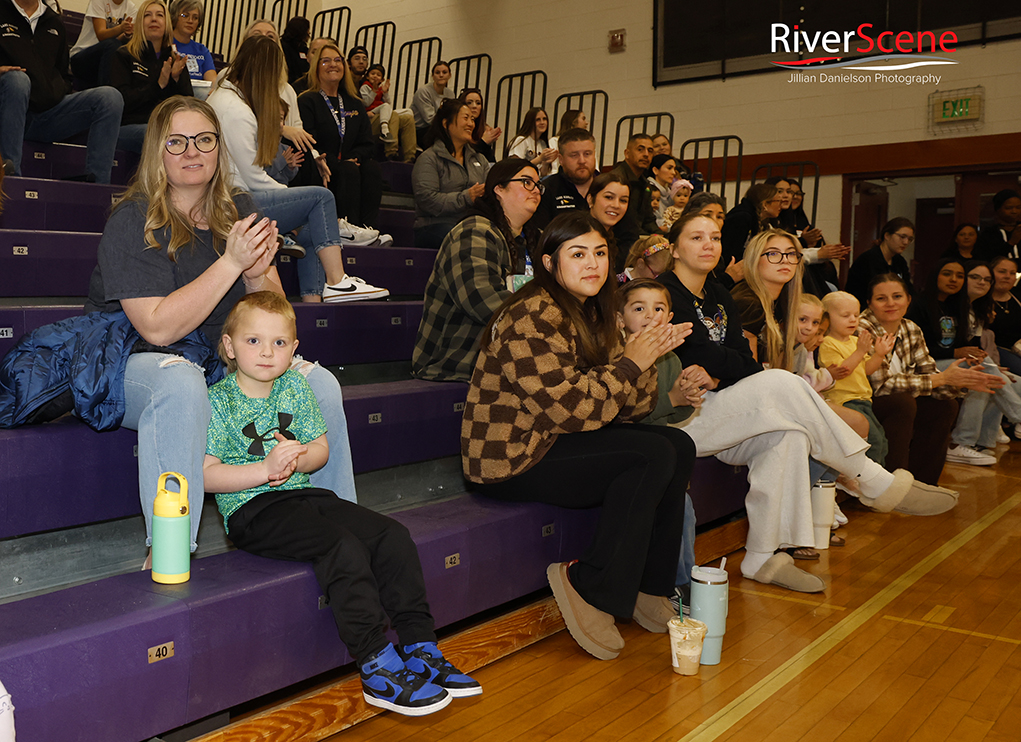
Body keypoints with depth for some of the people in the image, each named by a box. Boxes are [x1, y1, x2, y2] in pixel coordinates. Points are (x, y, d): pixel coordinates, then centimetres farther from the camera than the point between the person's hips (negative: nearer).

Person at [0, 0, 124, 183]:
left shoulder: (55, 23, 22)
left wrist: (60, 93, 5)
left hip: (50, 111, 4)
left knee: (110, 96, -16)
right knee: (17, 79, -38)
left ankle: (97, 183, -26)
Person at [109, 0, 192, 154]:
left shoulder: (176, 60, 23)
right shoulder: (124, 56, 11)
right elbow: (123, 100, -2)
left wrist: (176, 78, -4)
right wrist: (159, 85, -7)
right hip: (130, 125, -3)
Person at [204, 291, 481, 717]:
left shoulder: (295, 388, 12)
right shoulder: (218, 401, -4)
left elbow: (321, 449, 12)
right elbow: (207, 474, -10)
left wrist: (297, 458, -11)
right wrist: (266, 468, -21)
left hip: (304, 494, 7)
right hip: (252, 509, -6)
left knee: (392, 536, -10)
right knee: (344, 547, -29)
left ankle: (420, 649, -7)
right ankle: (378, 669, -26)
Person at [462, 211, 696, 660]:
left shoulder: (594, 315, 12)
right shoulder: (531, 319, -17)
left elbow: (629, 408, 8)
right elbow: (570, 409, -23)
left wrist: (649, 356, -8)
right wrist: (632, 363, -15)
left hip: (555, 443, 9)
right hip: (510, 462, -9)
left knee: (679, 446, -2)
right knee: (654, 456, -19)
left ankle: (649, 587, 5)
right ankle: (589, 589, -10)